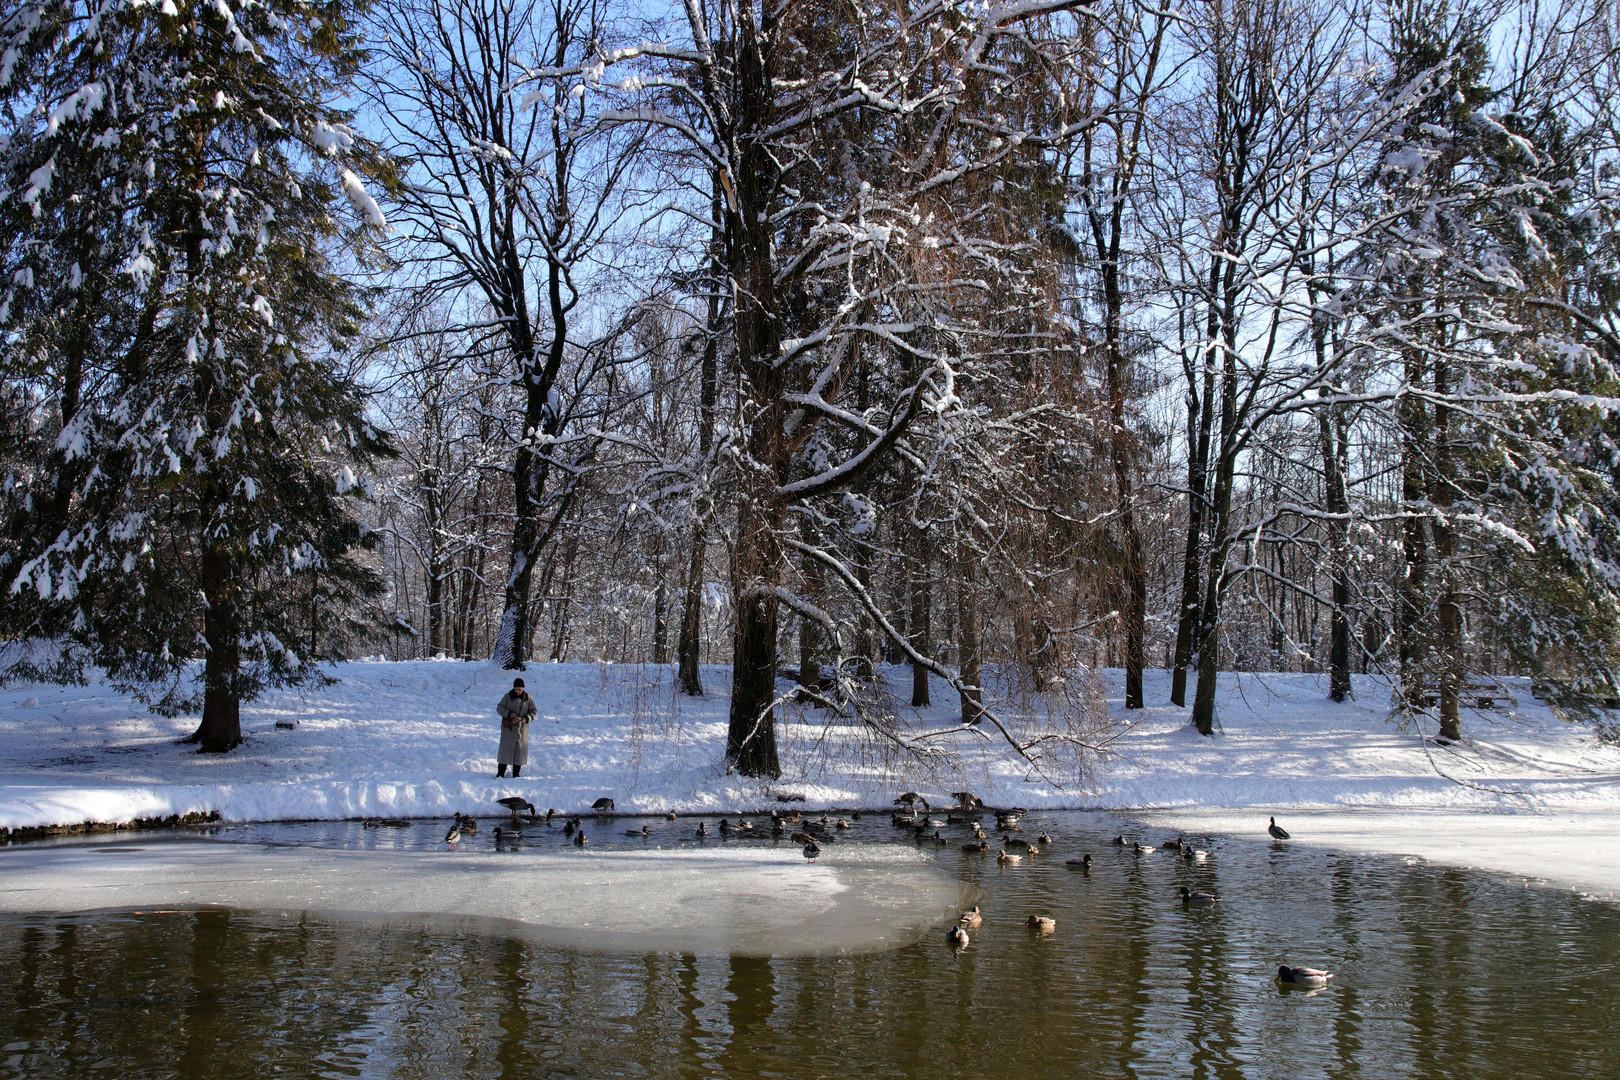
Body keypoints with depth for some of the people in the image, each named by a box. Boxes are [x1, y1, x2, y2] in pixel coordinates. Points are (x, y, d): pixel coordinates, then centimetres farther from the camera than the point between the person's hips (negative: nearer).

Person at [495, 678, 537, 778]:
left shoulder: (528, 698, 1)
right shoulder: (508, 696, -2)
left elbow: (533, 711, 7)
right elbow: (499, 708, 1)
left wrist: (526, 718, -12)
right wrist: (509, 713, -16)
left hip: (522, 728, 1)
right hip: (508, 727, -1)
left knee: (520, 749, 2)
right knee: (505, 748, -3)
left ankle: (516, 773, 11)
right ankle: (500, 772, 3)